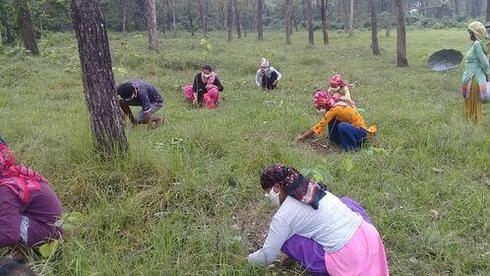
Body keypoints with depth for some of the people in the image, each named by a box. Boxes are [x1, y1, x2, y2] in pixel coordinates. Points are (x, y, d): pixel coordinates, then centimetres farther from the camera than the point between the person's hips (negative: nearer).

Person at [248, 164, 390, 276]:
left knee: (287, 239, 0)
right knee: (346, 202, 32)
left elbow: (268, 256, 1)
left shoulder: (283, 216, -7)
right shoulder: (313, 187, 14)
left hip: (347, 257, -7)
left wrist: (250, 259, 23)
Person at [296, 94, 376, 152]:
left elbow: (320, 125, -19)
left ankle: (353, 147, -14)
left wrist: (303, 136, -12)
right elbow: (322, 124, 16)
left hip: (361, 133, -9)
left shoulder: (335, 109, -21)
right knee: (332, 120, 5)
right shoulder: (335, 106, 5)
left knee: (342, 126, -35)